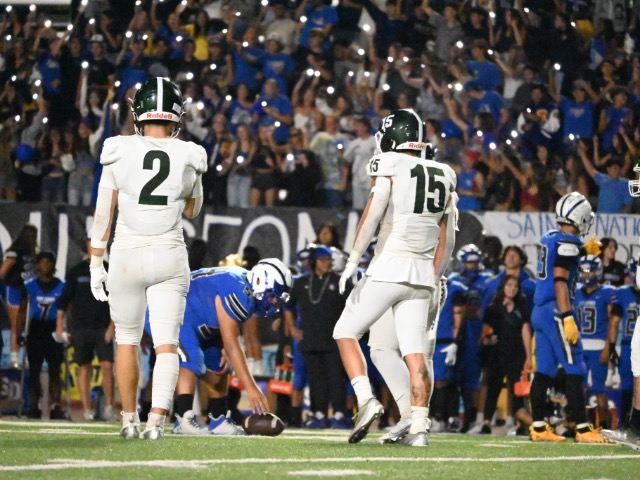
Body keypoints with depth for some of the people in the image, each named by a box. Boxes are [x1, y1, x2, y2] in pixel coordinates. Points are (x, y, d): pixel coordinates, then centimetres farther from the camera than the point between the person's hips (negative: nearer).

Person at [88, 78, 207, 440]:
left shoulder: (120, 153, -5)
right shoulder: (189, 157, -1)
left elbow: (104, 213, -2)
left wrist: (96, 264, 5)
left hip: (127, 256, 0)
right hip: (170, 258, 0)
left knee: (128, 341, 15)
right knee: (167, 344, 0)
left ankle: (130, 420, 20)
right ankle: (157, 420, -14)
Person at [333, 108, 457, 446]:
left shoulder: (391, 168, -5)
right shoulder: (441, 177, 14)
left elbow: (373, 214, -17)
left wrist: (353, 261, -16)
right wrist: (433, 285, 23)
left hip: (388, 267, -5)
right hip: (422, 274, 5)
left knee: (346, 332, 7)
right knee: (415, 352, 3)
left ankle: (366, 400, -10)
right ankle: (418, 428, -4)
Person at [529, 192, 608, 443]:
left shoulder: (548, 239, 12)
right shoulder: (567, 243, -12)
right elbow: (560, 281, -18)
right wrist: (567, 318, -20)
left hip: (539, 310, 9)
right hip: (555, 310, -9)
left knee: (544, 371, 10)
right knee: (574, 370, -5)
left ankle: (538, 427, 10)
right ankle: (582, 429, -6)